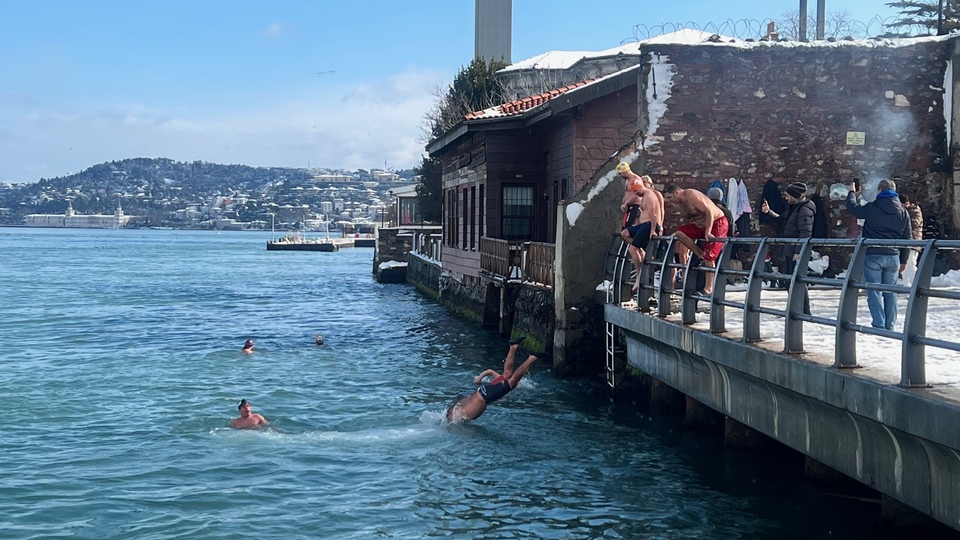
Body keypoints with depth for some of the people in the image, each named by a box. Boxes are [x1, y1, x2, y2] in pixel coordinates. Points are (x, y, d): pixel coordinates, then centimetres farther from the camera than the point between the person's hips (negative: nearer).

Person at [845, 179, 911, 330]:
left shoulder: (872, 209, -10)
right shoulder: (903, 212, 6)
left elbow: (852, 208, 6)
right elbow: (907, 238, 9)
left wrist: (852, 193, 27)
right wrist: (904, 260, 18)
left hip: (873, 256, -4)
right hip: (893, 257, 4)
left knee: (874, 291, -1)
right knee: (890, 291, 11)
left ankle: (879, 326, -6)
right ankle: (890, 326, 14)